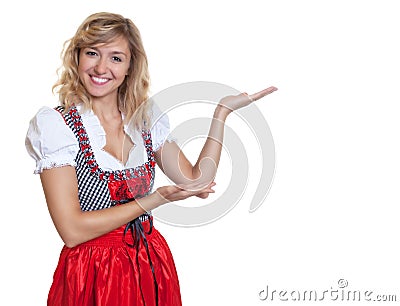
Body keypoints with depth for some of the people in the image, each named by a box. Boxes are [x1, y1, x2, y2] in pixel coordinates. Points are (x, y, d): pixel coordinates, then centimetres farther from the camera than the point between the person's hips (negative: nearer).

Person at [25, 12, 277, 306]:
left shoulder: (147, 117, 3)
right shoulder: (53, 123, -12)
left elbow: (197, 183, 0)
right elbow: (72, 231, -18)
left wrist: (222, 111, -1)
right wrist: (156, 200, -16)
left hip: (152, 267, 5)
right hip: (91, 276, -4)